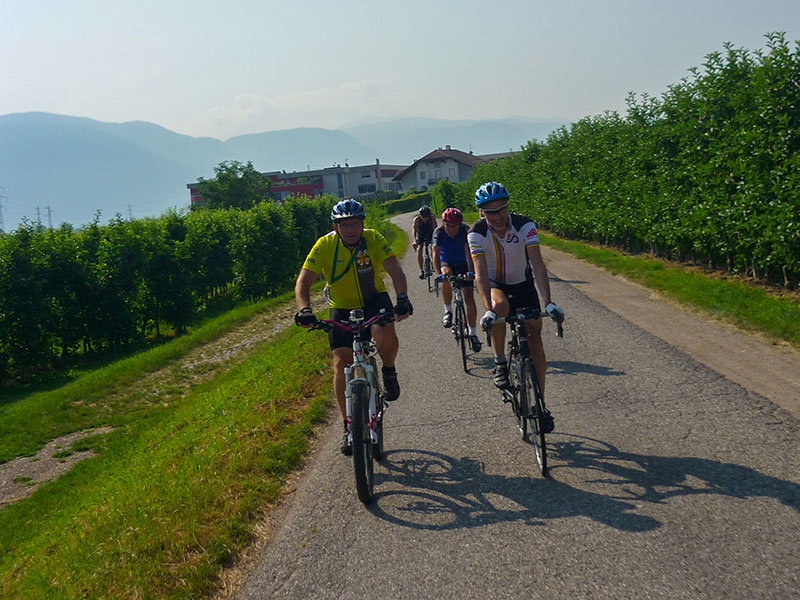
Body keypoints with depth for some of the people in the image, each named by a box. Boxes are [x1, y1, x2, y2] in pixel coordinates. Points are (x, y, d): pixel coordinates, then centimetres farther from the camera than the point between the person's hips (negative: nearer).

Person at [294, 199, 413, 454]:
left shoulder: (373, 239, -18)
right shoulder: (325, 245, -18)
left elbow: (394, 270, -27)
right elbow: (303, 282, -22)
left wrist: (402, 299, -45)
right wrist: (304, 310, -41)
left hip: (374, 300, -1)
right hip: (342, 309, 1)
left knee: (385, 335, -33)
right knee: (341, 364, -9)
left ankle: (389, 371, 2)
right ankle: (349, 426, 5)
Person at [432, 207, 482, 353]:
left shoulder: (465, 231, -23)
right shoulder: (439, 232, -22)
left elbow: (468, 252, -33)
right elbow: (436, 254, -31)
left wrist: (471, 271, -49)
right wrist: (438, 274, -47)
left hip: (463, 266, 0)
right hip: (447, 263, 0)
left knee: (469, 298, -11)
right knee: (446, 275, -36)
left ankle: (473, 333, 3)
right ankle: (448, 311, -17)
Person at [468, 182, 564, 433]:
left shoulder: (524, 225, -23)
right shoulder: (477, 233, -23)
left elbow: (538, 265, -31)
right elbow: (480, 274, -31)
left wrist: (548, 302, -43)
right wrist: (488, 309, -45)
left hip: (523, 285, 1)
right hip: (495, 285, -1)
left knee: (535, 343, -7)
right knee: (500, 306, -38)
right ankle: (500, 363, -16)